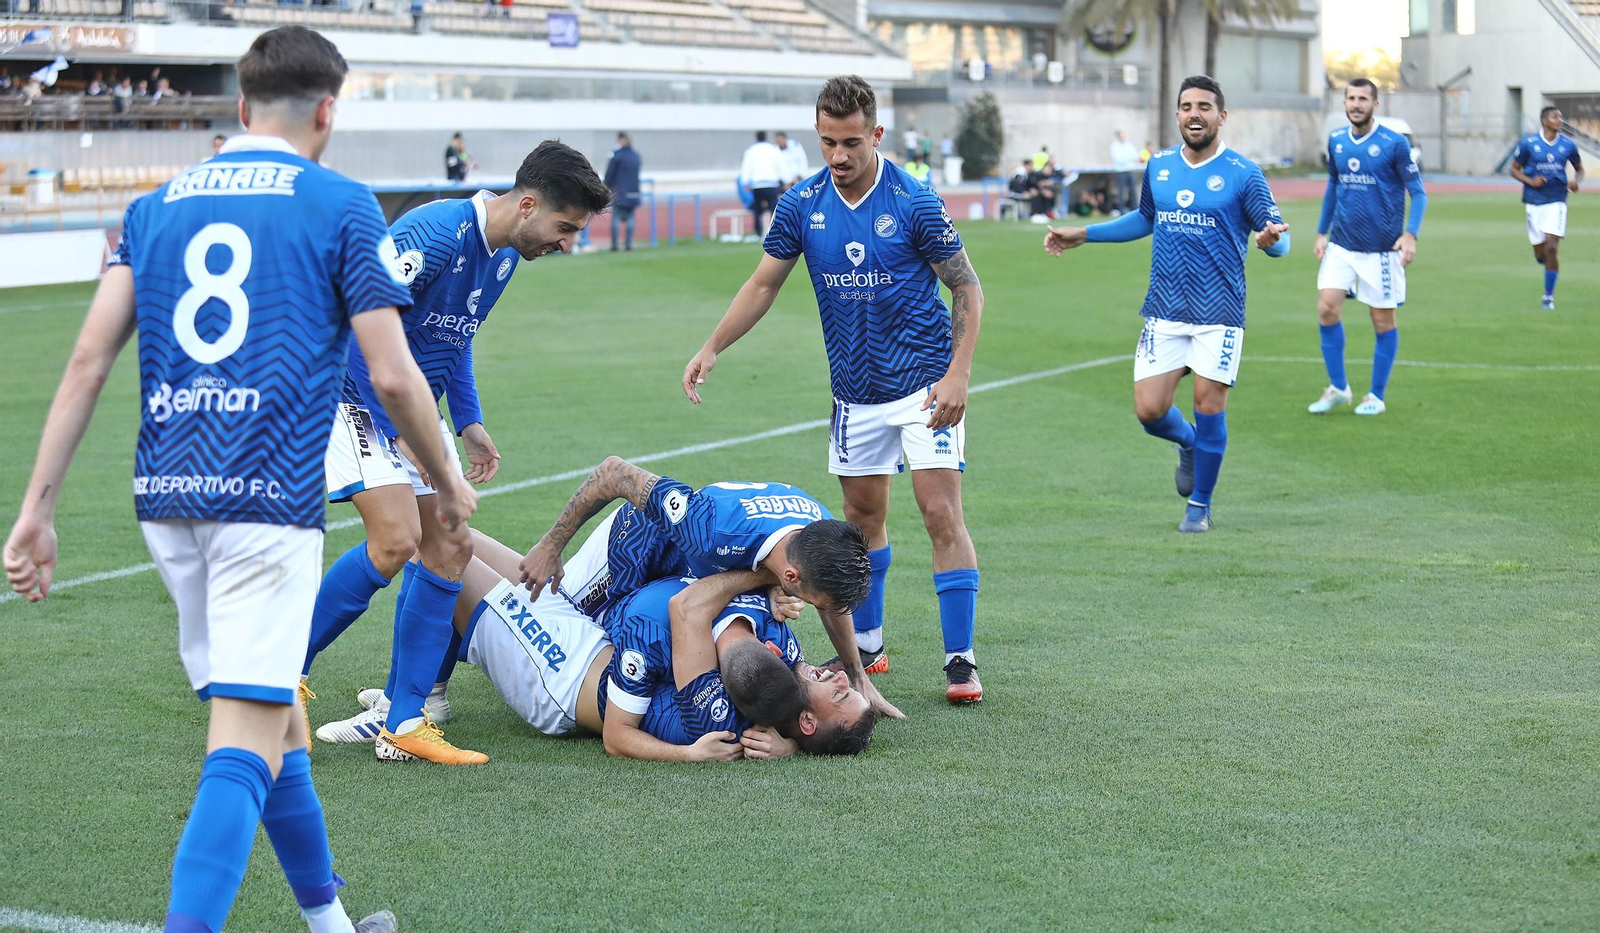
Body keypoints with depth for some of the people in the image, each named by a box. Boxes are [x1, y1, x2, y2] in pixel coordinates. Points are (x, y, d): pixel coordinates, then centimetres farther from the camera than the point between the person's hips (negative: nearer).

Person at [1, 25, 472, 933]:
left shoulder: (156, 206, 15)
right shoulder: (342, 207, 2)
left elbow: (89, 363, 7)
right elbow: (393, 375, -2)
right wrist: (448, 483, 14)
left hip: (167, 493, 6)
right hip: (269, 494, -6)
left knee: (273, 717, 19)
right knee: (246, 745, -8)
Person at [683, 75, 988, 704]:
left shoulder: (914, 203, -14)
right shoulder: (801, 205, -2)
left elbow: (967, 286, -7)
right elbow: (764, 284, 9)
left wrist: (957, 374, -16)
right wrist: (710, 350, 0)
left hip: (924, 382, -5)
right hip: (855, 390, 5)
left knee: (942, 515, -11)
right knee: (863, 517, 14)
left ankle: (961, 662, -8)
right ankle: (865, 646, 28)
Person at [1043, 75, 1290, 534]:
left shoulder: (1243, 173, -6)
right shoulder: (1158, 166, 8)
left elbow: (1279, 238, -5)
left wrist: (1271, 239, -29)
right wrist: (1082, 234, 24)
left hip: (1218, 313, -4)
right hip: (1165, 311, 4)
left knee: (1209, 407, -3)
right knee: (1149, 410, -3)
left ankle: (1199, 505, 16)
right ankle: (1188, 444, 32)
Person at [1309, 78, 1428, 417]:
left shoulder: (1394, 143, -9)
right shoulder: (1336, 140, 6)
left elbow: (1418, 192, -6)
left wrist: (1410, 234, -19)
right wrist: (1322, 231, 16)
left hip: (1382, 247, -4)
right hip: (1341, 244, 4)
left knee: (1383, 321, 3)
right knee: (1326, 308, -8)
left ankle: (1376, 396, 16)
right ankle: (1338, 387, 7)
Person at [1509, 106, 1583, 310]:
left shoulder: (1568, 145, 2)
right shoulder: (1528, 144, -3)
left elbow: (1579, 169, 15)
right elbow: (1514, 169, 4)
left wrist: (1575, 180, -7)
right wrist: (1530, 181, -14)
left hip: (1556, 202, 0)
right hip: (1534, 202, 0)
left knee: (1551, 248, -14)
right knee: (1540, 254, 2)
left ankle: (1549, 297, -4)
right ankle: (1549, 260, 42)